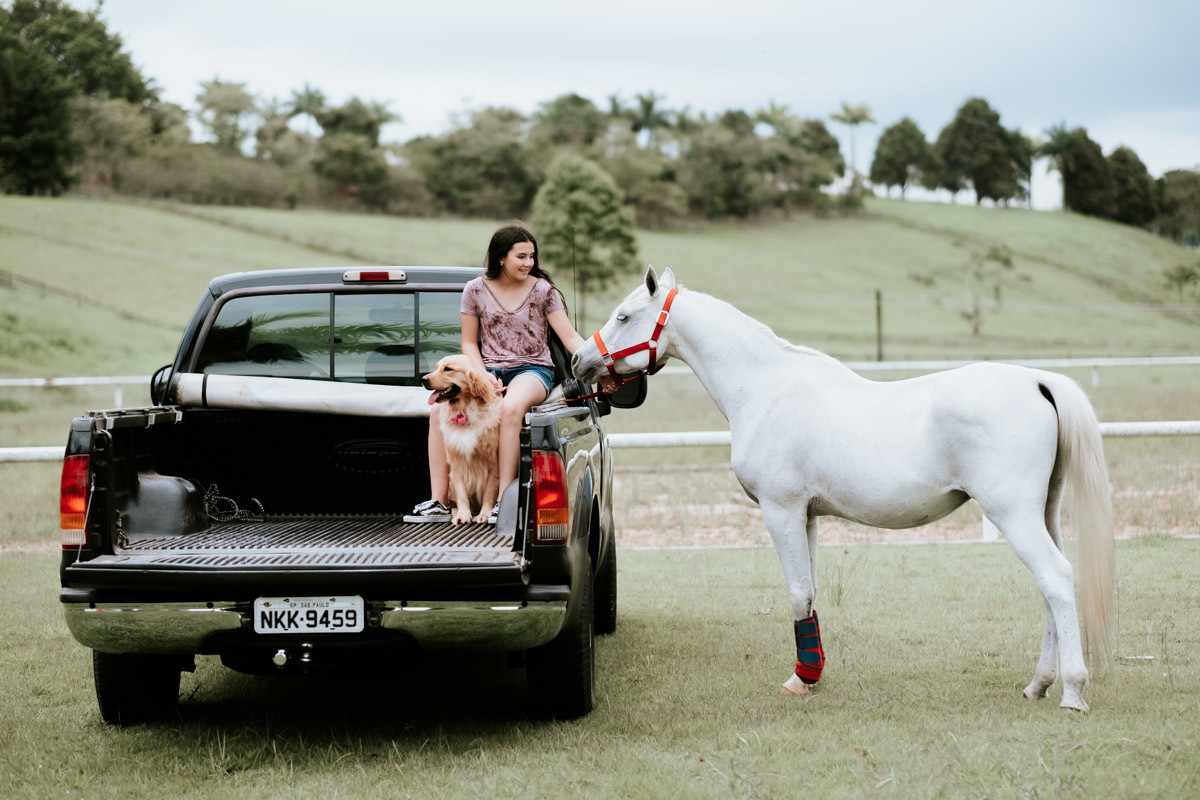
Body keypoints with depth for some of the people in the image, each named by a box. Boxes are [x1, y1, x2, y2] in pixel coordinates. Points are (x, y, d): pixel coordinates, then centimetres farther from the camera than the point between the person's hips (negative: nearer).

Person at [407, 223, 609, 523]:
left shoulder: (543, 290, 1)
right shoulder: (476, 290, 5)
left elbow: (570, 337, -3)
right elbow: (469, 343, 10)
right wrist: (483, 376, -8)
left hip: (532, 370, -3)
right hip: (489, 371, 3)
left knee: (510, 408, -38)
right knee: (440, 408, -24)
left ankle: (504, 501, -34)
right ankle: (439, 501, -19)